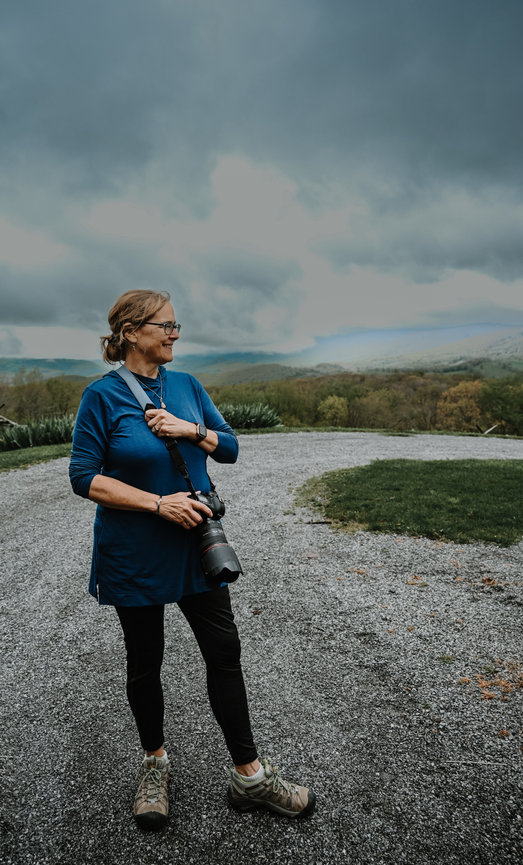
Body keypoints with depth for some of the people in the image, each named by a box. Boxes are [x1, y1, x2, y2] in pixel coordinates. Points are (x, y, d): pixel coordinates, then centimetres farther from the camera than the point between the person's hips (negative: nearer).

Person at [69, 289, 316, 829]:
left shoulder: (186, 385, 3)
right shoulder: (103, 395, -11)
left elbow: (230, 448, 6)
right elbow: (84, 478, -13)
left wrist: (192, 430, -14)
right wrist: (159, 504, -21)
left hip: (195, 545, 4)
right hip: (133, 555, -4)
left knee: (224, 651, 6)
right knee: (145, 662, 14)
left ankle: (249, 776, 22)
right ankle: (154, 763, 39)